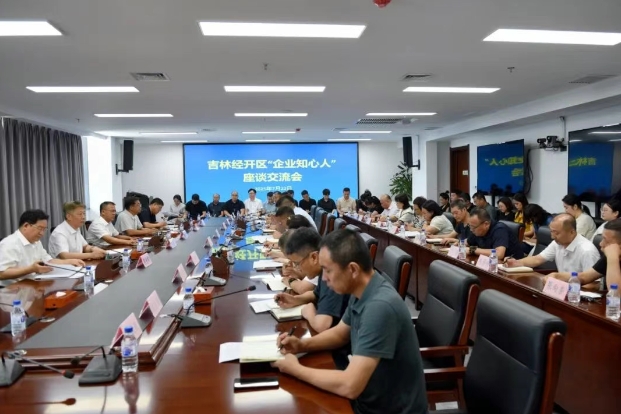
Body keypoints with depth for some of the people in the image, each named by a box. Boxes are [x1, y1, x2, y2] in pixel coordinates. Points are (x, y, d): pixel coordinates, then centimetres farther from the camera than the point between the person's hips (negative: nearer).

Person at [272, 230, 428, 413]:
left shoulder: (380, 307, -31)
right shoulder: (360, 292, -4)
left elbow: (349, 386, -32)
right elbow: (340, 333, 14)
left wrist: (296, 369, -18)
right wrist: (302, 345, -3)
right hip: (369, 398, 7)